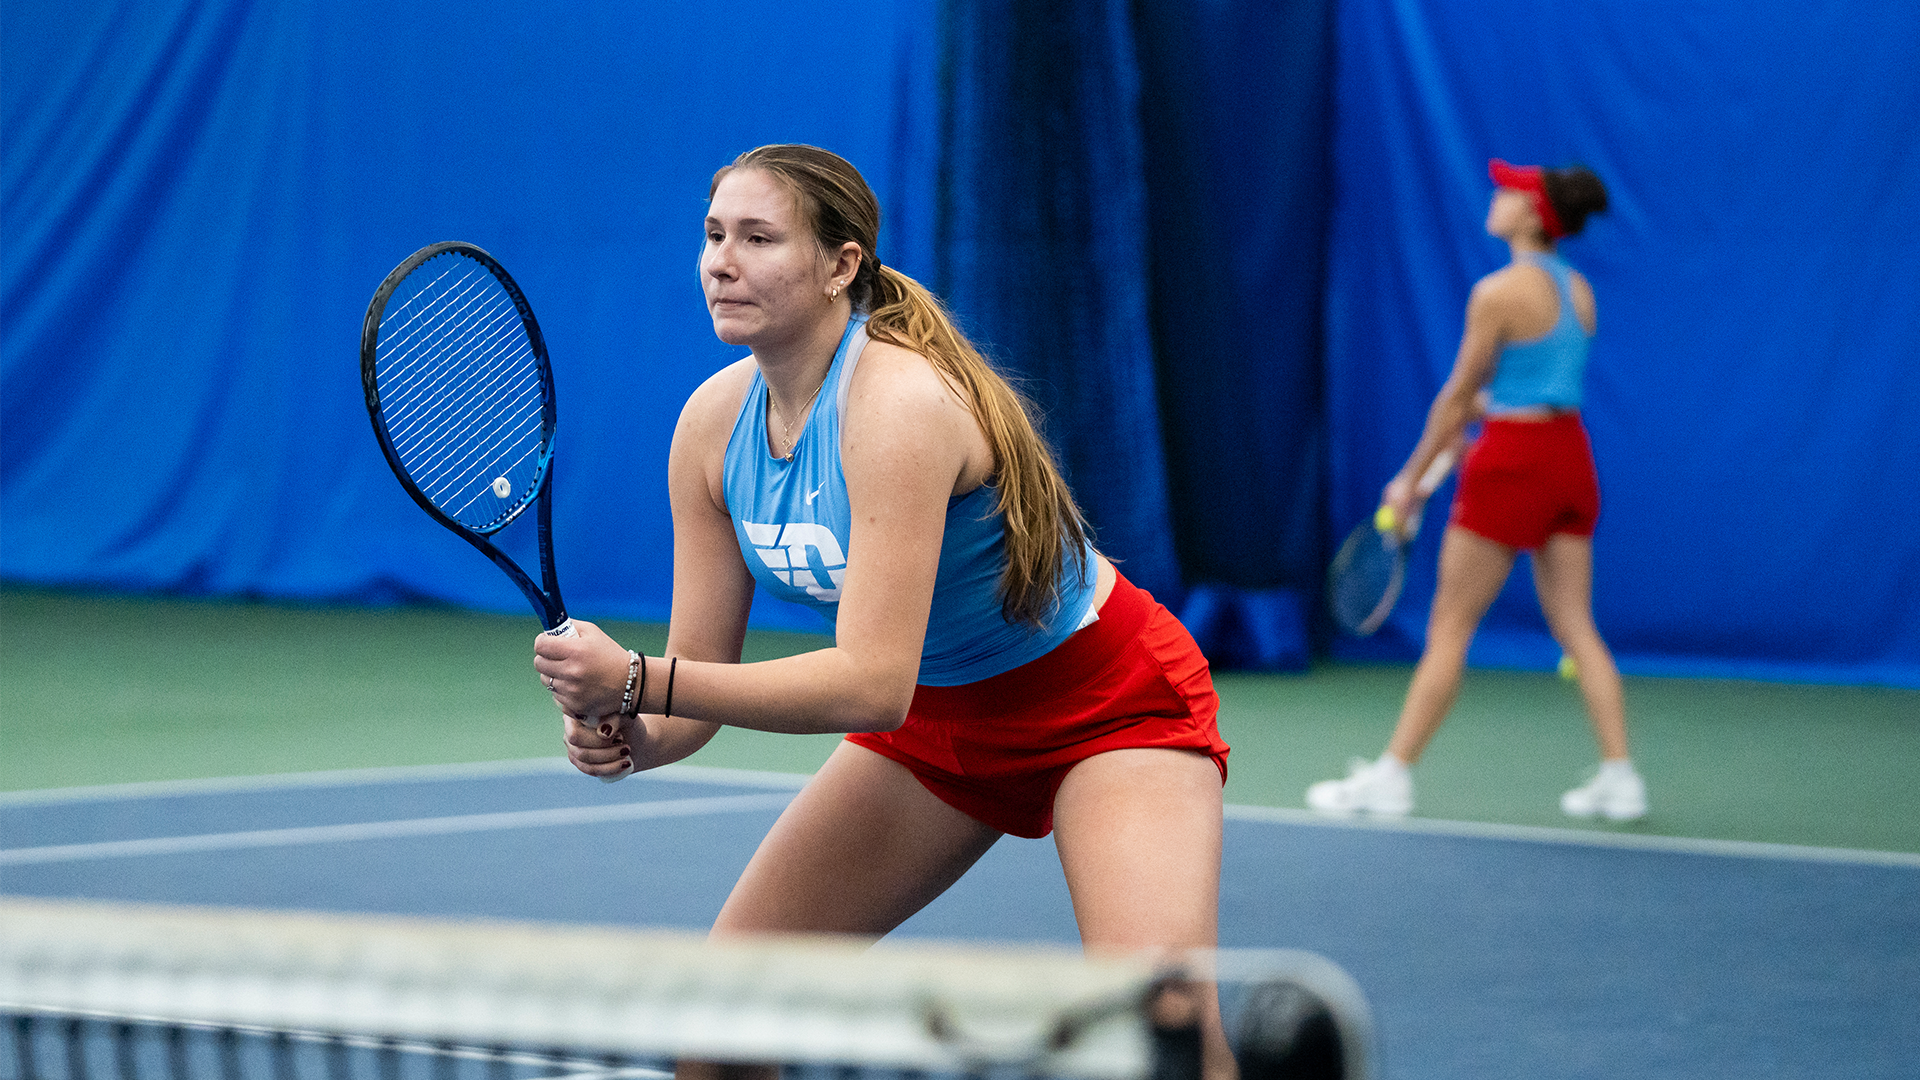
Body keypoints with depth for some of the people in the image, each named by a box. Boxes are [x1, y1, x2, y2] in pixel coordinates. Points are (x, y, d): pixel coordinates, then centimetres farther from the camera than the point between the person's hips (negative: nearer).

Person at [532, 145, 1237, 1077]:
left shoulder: (898, 404, -31)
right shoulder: (714, 422, -9)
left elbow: (873, 685, -37)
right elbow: (700, 671, -5)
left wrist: (637, 682, -40)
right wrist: (630, 733, -27)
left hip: (1106, 701, -7)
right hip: (939, 716, 7)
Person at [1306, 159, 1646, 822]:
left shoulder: (1499, 293, -14)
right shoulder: (1579, 293, 9)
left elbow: (1458, 397, -9)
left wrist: (1411, 479, -1)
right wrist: (1478, 413, 20)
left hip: (1513, 462, -7)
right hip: (1571, 454, 7)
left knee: (1449, 628, -1)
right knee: (1575, 626, 9)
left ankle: (1391, 775, 3)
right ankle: (1618, 775, 3)